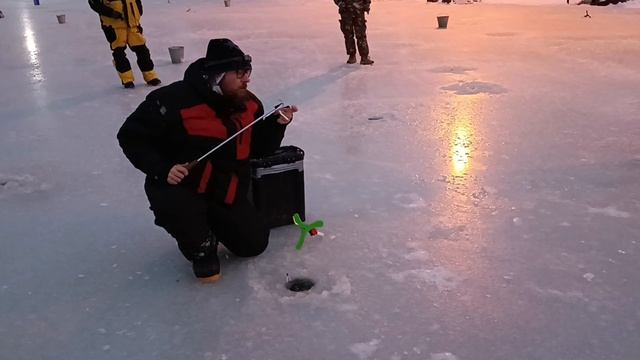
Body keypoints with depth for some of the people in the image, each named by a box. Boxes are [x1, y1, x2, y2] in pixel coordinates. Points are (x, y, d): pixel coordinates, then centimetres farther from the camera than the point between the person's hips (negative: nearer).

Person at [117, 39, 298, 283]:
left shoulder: (249, 104, -3)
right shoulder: (174, 100, -23)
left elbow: (259, 149, 4)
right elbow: (131, 136, -15)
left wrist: (276, 124, -14)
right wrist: (161, 169, -28)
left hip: (227, 192, 5)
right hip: (177, 185, -5)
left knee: (254, 244, -1)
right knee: (176, 207, -39)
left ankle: (212, 222, 30)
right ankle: (202, 247, -2)